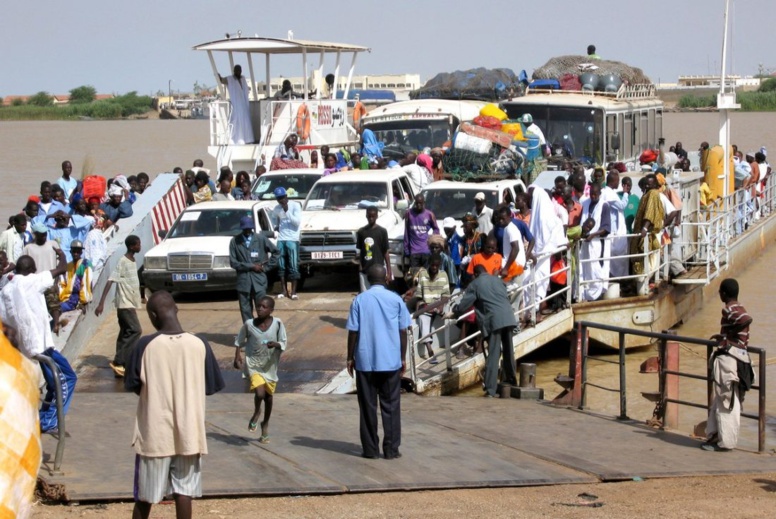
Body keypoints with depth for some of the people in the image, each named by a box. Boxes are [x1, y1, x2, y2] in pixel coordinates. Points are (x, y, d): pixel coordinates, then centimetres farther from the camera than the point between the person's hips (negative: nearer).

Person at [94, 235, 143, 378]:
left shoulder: (132, 262, 11)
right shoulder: (123, 262, -16)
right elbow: (110, 281, -21)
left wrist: (137, 303, 30)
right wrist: (101, 303, -27)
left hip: (130, 304, 9)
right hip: (125, 304, -9)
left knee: (126, 334, 7)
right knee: (135, 330, -14)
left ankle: (121, 365, 8)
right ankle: (119, 362, -13)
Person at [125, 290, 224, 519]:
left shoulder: (146, 345, -11)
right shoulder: (199, 345, -6)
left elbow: (133, 385, -1)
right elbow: (212, 386, 3)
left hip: (154, 433, -1)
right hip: (189, 434, 1)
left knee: (144, 496, 11)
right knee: (184, 492, 8)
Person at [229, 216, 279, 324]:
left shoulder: (261, 239, 2)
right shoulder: (234, 241, 1)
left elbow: (275, 251, 9)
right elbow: (233, 262, -3)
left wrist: (267, 267, 1)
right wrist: (251, 266, -9)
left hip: (259, 280, -1)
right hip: (243, 281, 1)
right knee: (245, 310, 3)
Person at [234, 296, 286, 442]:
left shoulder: (277, 324, -11)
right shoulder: (249, 324, -10)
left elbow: (284, 342, -5)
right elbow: (239, 341, 6)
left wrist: (276, 345, -26)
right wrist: (237, 356, -3)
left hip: (270, 366, 2)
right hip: (253, 365, -2)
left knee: (268, 396, 16)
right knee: (259, 393, -21)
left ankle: (265, 424, 39)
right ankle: (256, 413, 14)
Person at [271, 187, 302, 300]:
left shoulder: (295, 206, -5)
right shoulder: (276, 209, 10)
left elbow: (297, 222, -12)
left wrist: (287, 211, -17)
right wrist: (277, 228, 3)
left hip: (293, 239, -4)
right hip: (281, 240, 4)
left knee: (293, 266, -4)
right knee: (281, 266, 5)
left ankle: (293, 291, -2)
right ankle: (284, 290, 12)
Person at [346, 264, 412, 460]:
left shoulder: (359, 300, -2)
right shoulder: (395, 300, 1)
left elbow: (353, 332, -2)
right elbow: (403, 331, 2)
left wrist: (350, 357, 7)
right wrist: (403, 358, 11)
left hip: (365, 361, 0)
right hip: (391, 361, 0)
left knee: (368, 406, 6)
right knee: (391, 406, 6)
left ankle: (370, 449, 7)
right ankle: (391, 449, 4)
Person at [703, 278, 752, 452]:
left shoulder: (729, 310, -15)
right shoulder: (740, 309, 15)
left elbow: (747, 319, -32)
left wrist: (728, 334, -20)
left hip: (727, 358, -10)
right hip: (738, 357, 10)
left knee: (725, 401, -3)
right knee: (720, 400, 17)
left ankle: (725, 441, 1)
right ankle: (715, 435, 23)